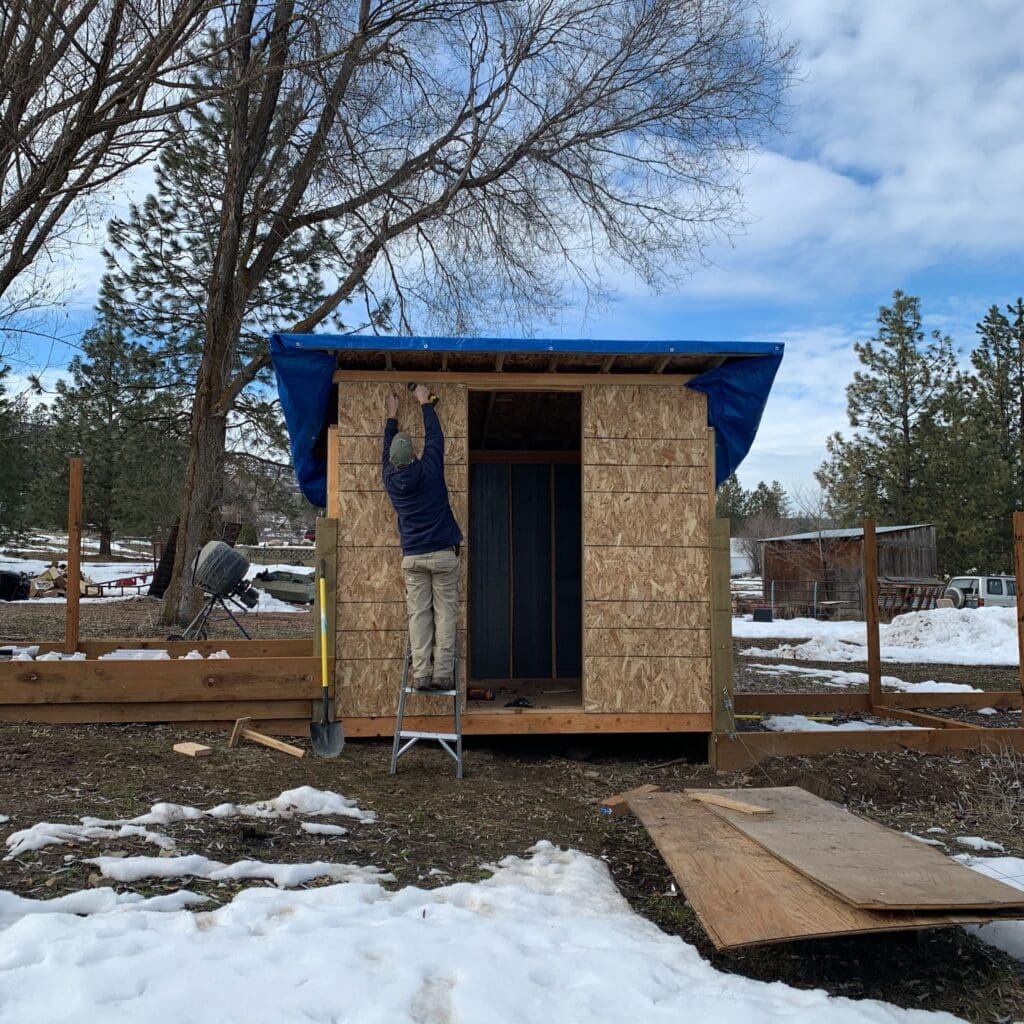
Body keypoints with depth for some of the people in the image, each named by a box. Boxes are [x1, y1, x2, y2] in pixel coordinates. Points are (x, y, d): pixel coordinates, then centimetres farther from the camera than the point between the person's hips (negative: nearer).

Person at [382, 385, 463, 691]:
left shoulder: (390, 478, 1)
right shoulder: (428, 470, -8)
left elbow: (387, 450, 20)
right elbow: (435, 436, 7)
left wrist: (392, 415, 32)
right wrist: (424, 402, 19)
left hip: (412, 557, 3)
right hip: (443, 553, -3)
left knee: (419, 615, 4)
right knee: (445, 613, 0)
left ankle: (421, 674, 0)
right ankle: (442, 673, -4)